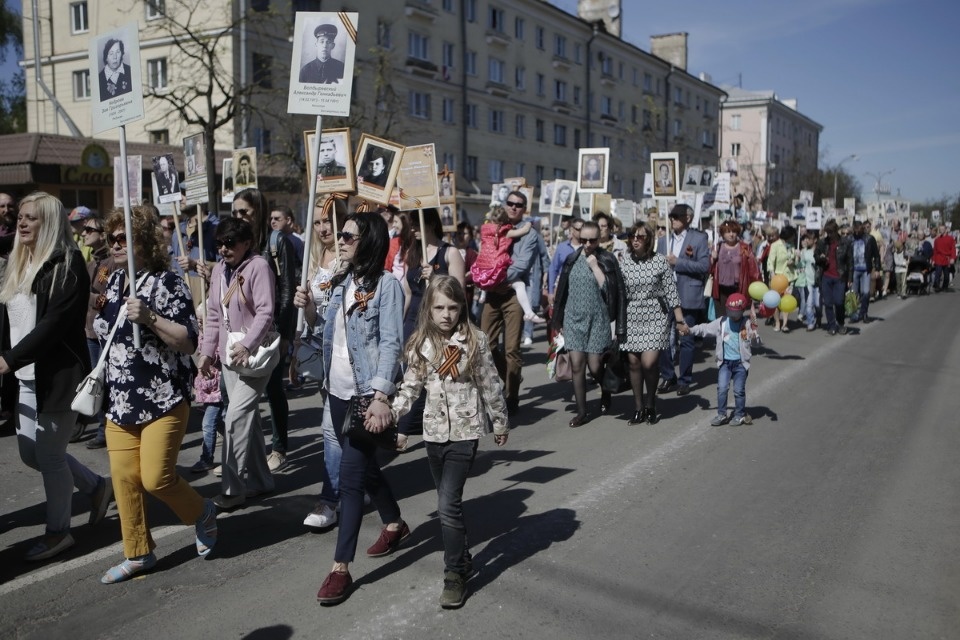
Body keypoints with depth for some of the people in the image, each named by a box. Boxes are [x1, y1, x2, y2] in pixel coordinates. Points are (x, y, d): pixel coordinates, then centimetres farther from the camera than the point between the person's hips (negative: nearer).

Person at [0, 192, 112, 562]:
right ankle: (97, 486, 34)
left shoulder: (67, 264, -11)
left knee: (49, 454, 1)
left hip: (58, 375, -8)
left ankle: (58, 531, 19)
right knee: (30, 452, 15)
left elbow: (55, 322, -20)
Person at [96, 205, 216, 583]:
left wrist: (149, 317, -25)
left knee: (155, 478, -8)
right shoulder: (114, 282, 12)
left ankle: (202, 513, 22)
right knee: (123, 478, 6)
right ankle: (137, 554, 22)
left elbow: (189, 341, -15)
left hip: (163, 399, -7)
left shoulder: (167, 282, -11)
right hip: (120, 400, 7)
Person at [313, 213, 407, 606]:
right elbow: (329, 334, 12)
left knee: (351, 475, -6)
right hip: (338, 391, 8)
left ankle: (341, 568, 2)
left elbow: (391, 344, -19)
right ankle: (395, 524, 43)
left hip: (367, 394, -8)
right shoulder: (341, 283, 10)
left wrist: (380, 396, -27)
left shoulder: (386, 285, -12)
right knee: (364, 465, 20)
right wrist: (309, 308, -4)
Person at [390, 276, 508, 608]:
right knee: (448, 504, 15)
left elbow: (490, 385, -1)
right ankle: (463, 558, 33)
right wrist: (390, 413, -5)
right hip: (434, 432, 5)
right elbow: (410, 386, 7)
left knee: (448, 504, -11)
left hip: (465, 432, -4)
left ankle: (455, 575, 2)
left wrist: (500, 422, 5)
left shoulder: (475, 341, -8)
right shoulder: (420, 345, 1)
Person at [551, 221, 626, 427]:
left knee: (595, 367, -1)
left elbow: (610, 289, -11)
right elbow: (562, 291, 11)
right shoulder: (572, 259, 7)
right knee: (576, 366, -1)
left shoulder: (608, 260, -2)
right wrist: (558, 321, 11)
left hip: (597, 320, -3)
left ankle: (606, 391, 32)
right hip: (573, 320, 3)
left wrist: (595, 265, -16)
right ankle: (581, 412, 9)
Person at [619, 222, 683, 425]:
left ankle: (650, 404, 13)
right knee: (634, 363, 4)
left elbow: (671, 292, -2)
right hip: (632, 317, 3)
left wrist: (680, 320, -3)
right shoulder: (624, 261, 1)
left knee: (649, 363, -12)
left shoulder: (660, 261, -4)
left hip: (656, 317, -3)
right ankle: (639, 408, 19)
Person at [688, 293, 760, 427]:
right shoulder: (721, 322, 2)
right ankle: (722, 415, 8)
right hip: (725, 362, 2)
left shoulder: (747, 324, -4)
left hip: (741, 362, -2)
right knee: (722, 388, -3)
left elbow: (755, 341, -10)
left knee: (739, 390, 5)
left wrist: (754, 333, -31)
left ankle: (740, 415, 20)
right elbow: (705, 329, 6)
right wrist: (690, 330, -3)